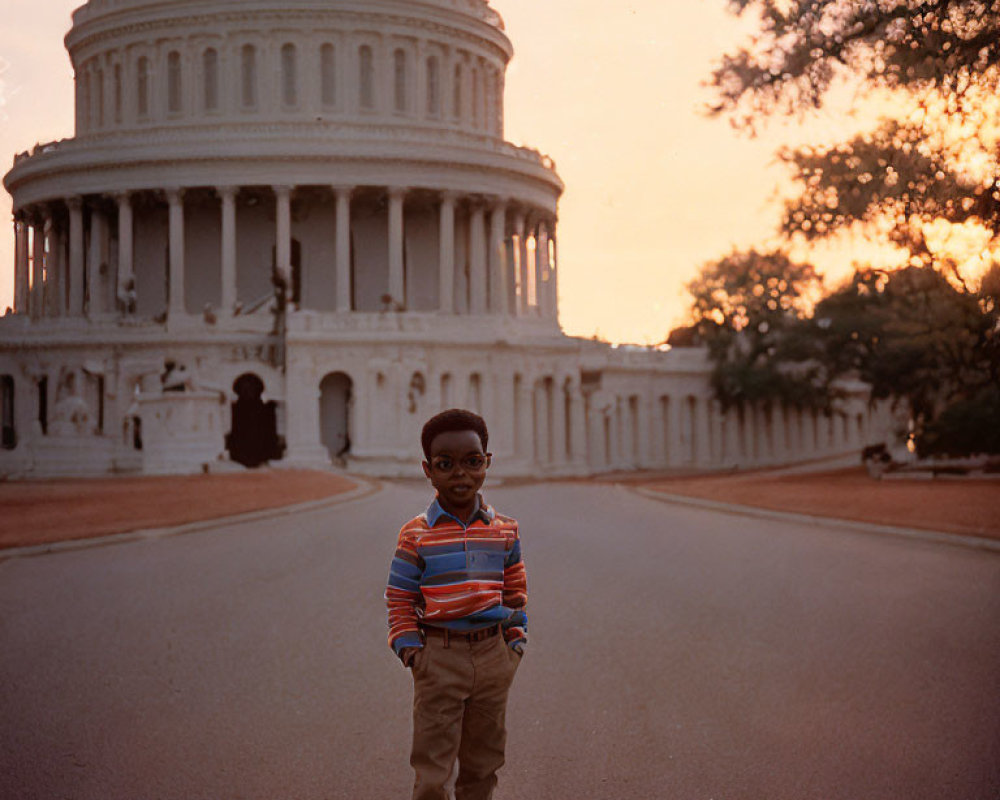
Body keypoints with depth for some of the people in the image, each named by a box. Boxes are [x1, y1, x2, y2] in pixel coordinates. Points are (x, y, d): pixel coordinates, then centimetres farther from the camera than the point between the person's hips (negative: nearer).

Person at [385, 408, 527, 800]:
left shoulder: (503, 531, 2)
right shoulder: (417, 535, -7)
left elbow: (516, 591, 13)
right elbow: (399, 597, 0)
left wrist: (516, 639, 7)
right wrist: (408, 647, -6)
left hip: (492, 654, 3)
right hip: (439, 656, -3)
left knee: (483, 761, 15)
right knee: (432, 768, 1)